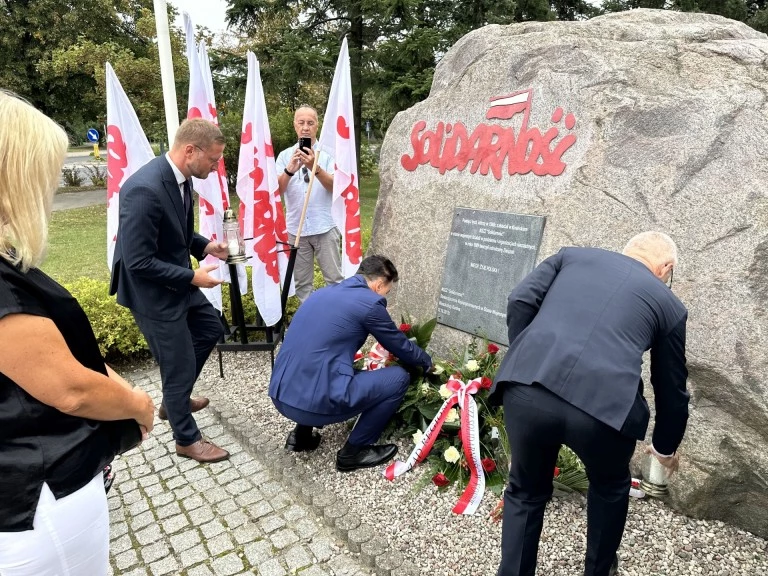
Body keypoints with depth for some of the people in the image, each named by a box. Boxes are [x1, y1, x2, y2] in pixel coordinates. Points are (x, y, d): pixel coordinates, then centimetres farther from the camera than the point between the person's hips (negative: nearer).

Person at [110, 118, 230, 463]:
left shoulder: (179, 177, -2)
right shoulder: (144, 189, -31)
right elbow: (138, 261, -28)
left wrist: (206, 246, -2)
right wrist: (192, 277, -22)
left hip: (176, 282, 10)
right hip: (153, 293, -10)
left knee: (211, 330, 24)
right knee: (180, 365, 4)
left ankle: (174, 400, 43)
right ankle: (187, 439, 28)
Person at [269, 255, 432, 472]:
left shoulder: (324, 292, 18)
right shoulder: (369, 302, -4)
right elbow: (400, 346, 10)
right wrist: (427, 362, 31)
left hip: (280, 396, 9)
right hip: (314, 401, -9)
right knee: (399, 378, 6)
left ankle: (302, 433, 26)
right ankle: (353, 451, 13)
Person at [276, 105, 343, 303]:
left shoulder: (327, 153, 3)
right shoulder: (285, 155, 6)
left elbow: (334, 186, -9)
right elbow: (277, 190, -5)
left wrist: (315, 167, -25)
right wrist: (290, 170, -24)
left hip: (325, 227, -2)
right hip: (296, 229, 2)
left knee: (335, 278, 1)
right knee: (302, 282, 9)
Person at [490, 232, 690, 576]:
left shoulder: (572, 256, 26)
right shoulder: (669, 303, 24)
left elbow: (520, 301, 10)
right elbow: (672, 389, 31)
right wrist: (666, 448, 48)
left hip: (525, 391, 1)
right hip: (603, 405, 0)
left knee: (526, 491, 29)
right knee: (609, 488, 35)